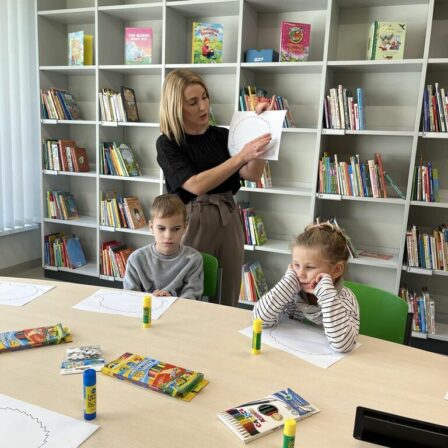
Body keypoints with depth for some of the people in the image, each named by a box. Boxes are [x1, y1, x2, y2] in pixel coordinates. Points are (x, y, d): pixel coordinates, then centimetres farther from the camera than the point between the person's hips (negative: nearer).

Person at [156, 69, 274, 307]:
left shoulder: (221, 135, 6)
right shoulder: (167, 143, -6)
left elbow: (252, 174, -5)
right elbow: (196, 185, -20)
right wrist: (240, 156, -27)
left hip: (228, 223, 4)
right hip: (191, 225, -3)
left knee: (227, 300, 11)